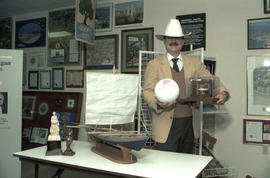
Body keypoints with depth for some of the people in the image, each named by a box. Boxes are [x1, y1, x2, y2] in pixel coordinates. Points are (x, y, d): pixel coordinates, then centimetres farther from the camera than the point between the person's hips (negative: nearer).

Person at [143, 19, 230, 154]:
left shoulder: (195, 63, 10)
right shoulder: (154, 64, 1)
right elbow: (147, 91, -4)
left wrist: (223, 92, -11)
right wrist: (158, 103, -24)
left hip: (189, 123, 4)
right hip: (166, 125, -3)